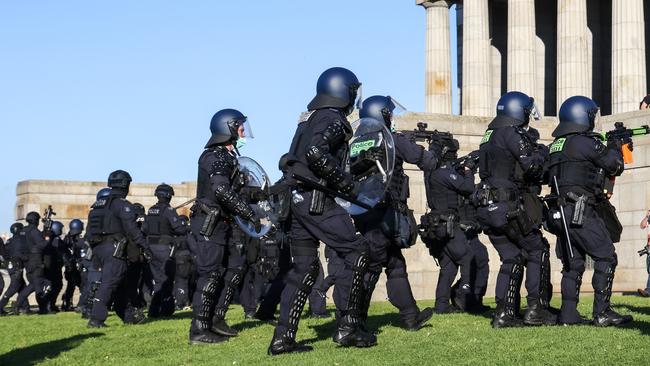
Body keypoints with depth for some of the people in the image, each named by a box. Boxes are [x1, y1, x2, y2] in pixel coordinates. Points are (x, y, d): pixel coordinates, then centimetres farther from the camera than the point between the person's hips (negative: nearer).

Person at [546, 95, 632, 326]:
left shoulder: (556, 145, 16)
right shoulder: (585, 142, -9)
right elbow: (614, 166, -4)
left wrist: (607, 148, 26)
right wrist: (615, 148, 16)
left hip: (561, 212, 8)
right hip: (582, 211, -8)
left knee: (573, 263, 11)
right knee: (606, 258, -3)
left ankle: (569, 314, 9)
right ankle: (602, 313, -6)